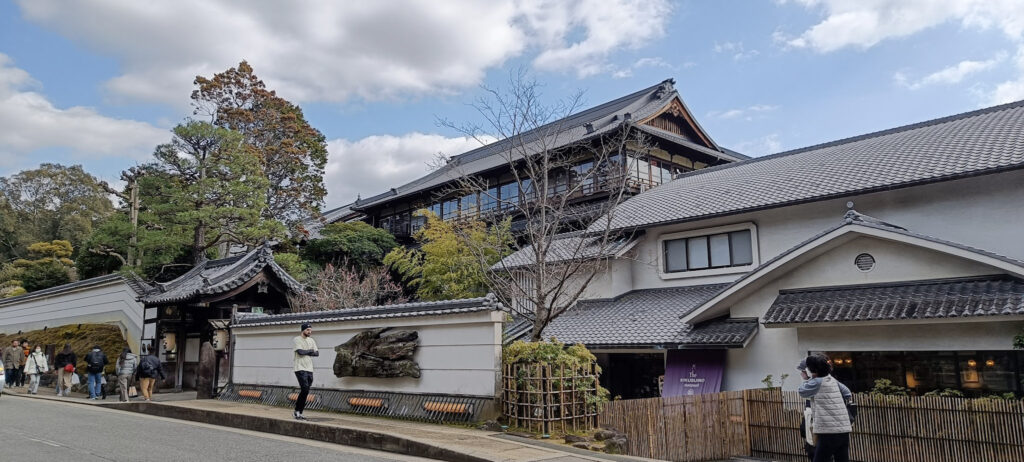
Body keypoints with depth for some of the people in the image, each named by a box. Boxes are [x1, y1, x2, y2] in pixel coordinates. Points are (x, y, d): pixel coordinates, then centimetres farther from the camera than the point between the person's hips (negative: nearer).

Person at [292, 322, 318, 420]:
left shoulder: (311, 340, 17)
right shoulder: (296, 340, -3)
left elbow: (317, 353, 8)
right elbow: (300, 351, -18)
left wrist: (306, 353, -6)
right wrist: (310, 351, -1)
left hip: (309, 369, 7)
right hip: (300, 369, -7)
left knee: (305, 392, 6)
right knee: (305, 390, -17)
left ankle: (299, 413, 13)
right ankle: (297, 411, -7)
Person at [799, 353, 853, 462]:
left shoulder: (817, 382, -10)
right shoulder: (832, 380, 13)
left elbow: (802, 392, 1)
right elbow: (848, 395, 22)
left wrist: (806, 379, 14)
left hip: (829, 432, -8)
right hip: (844, 429, 8)